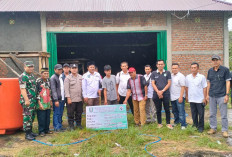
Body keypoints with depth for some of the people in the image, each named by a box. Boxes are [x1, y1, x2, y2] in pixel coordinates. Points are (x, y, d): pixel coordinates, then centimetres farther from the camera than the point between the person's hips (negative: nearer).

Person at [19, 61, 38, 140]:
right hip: (27, 101, -9)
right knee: (27, 117, -3)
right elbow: (23, 89, -18)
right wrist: (26, 100, -22)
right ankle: (27, 134, 4)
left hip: (33, 100, 9)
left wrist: (36, 98, 19)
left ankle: (30, 131, 26)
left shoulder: (32, 75, 15)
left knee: (32, 116, 15)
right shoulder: (23, 77, -12)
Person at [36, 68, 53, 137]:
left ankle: (47, 129, 25)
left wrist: (51, 101, 16)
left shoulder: (48, 81, 10)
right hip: (41, 103, -6)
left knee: (47, 117, 13)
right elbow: (36, 93, -12)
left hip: (48, 103, 6)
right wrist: (39, 103, -15)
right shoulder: (38, 81, -11)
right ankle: (41, 131, 13)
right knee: (41, 118, 1)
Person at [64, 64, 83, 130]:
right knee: (71, 113, 2)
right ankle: (71, 125, 13)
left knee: (79, 112, 11)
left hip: (79, 99, 4)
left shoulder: (80, 77, 11)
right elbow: (66, 89, -7)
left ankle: (78, 124, 25)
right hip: (71, 99, -4)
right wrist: (68, 98, -12)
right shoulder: (68, 78, -2)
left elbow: (83, 87, 16)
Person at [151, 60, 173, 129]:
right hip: (156, 94, 1)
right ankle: (159, 123, 18)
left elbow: (169, 83, 0)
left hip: (166, 94, -1)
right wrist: (158, 92, -11)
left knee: (167, 109, 2)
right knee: (158, 110, 8)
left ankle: (168, 123, 12)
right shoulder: (153, 73, 6)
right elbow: (153, 84, 1)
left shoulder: (167, 73, 5)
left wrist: (162, 91, -10)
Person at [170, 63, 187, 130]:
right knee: (174, 111, 18)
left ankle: (183, 125, 1)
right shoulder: (171, 76, 10)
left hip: (179, 97, -7)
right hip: (172, 97, 7)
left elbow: (183, 87, -14)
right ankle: (176, 122, 33)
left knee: (181, 111, -5)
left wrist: (181, 97, -20)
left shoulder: (181, 76, -11)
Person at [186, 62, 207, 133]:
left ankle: (201, 127, 15)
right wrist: (187, 96, 12)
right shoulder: (188, 77, 4)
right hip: (191, 99, 3)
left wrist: (204, 98, -6)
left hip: (200, 99, -3)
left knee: (201, 114, 3)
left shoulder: (202, 77, -5)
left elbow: (204, 88, -4)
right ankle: (195, 125, 26)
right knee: (193, 113, 12)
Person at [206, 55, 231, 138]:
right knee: (212, 114, 10)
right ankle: (213, 128, 22)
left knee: (224, 115, 1)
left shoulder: (225, 70, -3)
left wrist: (227, 95, -10)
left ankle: (224, 130, 11)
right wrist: (207, 94, 10)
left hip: (221, 96, -4)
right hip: (212, 96, 4)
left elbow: (228, 82, -4)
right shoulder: (210, 71, 9)